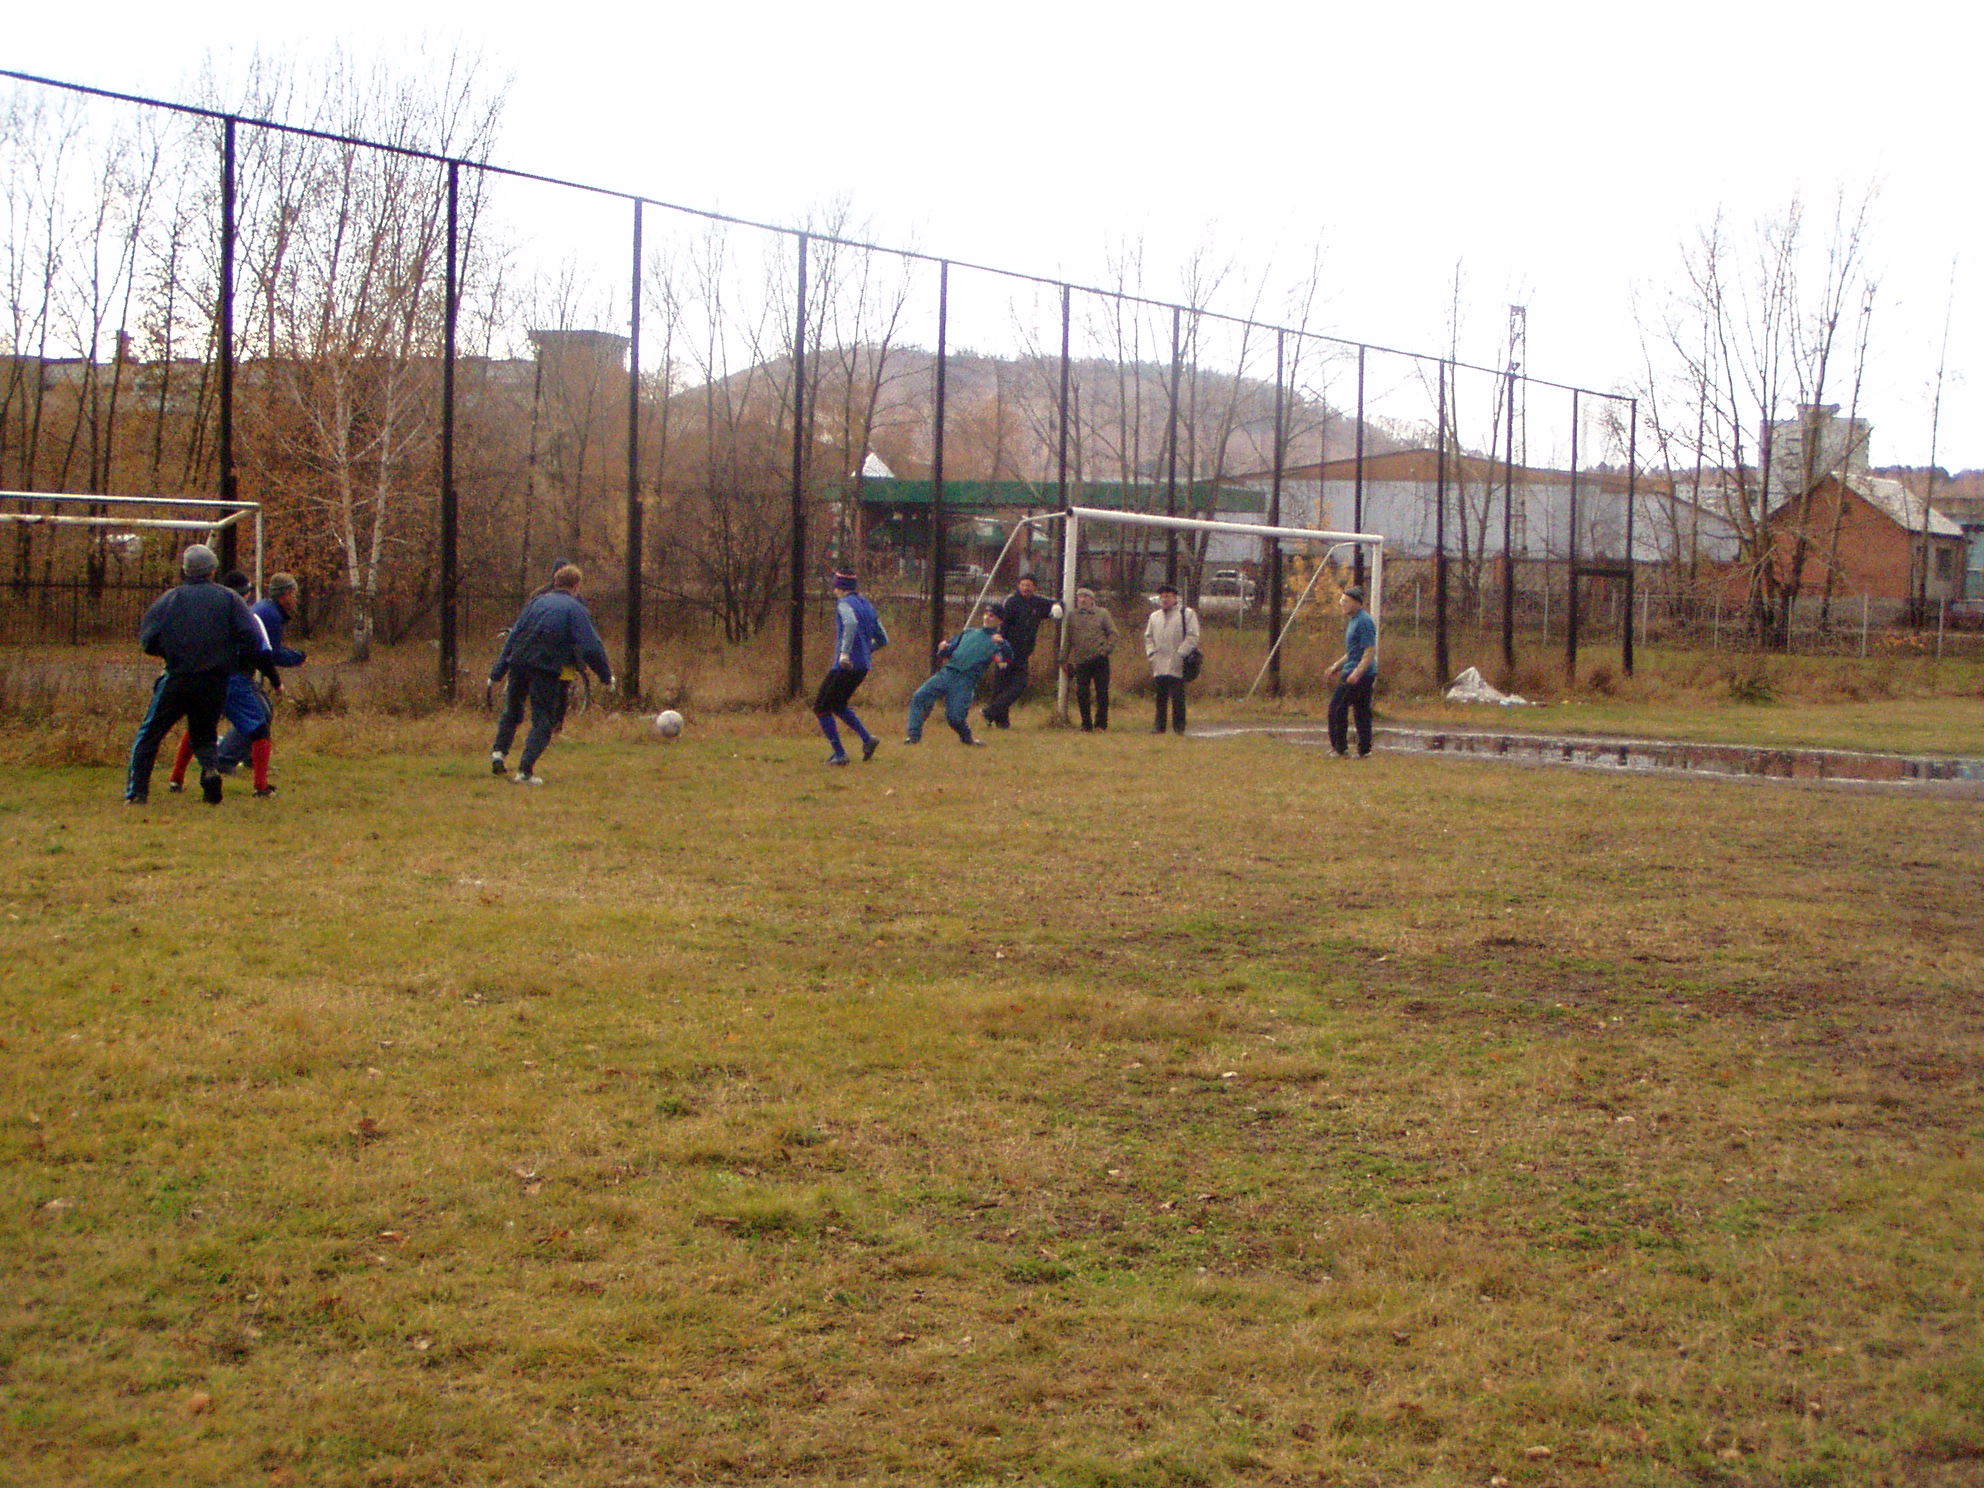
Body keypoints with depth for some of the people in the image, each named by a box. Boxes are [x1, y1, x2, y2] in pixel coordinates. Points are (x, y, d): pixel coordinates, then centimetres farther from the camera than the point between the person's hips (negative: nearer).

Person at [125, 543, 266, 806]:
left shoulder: (171, 597, 0)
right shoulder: (228, 598, 2)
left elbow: (147, 640, -3)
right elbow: (252, 639, -7)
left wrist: (169, 652, 15)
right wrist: (235, 659, 10)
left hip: (177, 679, -1)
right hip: (215, 682, 2)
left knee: (149, 734, 10)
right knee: (204, 735, 19)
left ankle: (136, 792, 1)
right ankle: (210, 768, -11)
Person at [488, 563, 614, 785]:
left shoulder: (538, 601, 17)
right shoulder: (575, 609, 2)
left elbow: (514, 635, 17)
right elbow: (591, 647, -4)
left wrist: (498, 671, 19)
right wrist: (606, 675, 7)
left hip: (518, 661, 5)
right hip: (546, 668, -5)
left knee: (512, 709, 25)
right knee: (543, 719, 3)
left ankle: (498, 751, 11)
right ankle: (525, 770, -8)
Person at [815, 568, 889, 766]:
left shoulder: (845, 604, -9)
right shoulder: (867, 605, 15)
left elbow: (851, 623, -32)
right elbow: (883, 640, 19)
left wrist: (845, 652, -35)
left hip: (845, 666, -9)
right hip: (863, 666, 9)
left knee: (821, 708, 3)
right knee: (837, 704, 26)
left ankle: (839, 754, -2)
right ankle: (867, 738, 11)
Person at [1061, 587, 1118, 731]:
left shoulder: (1102, 614, 6)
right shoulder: (1072, 616, 11)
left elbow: (1113, 633, 5)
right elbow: (1067, 639, 14)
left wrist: (1106, 649, -8)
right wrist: (1064, 660, 9)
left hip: (1100, 659, -2)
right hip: (1081, 661, 2)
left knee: (1102, 692, -1)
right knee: (1082, 693, -1)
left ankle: (1101, 724, 9)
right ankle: (1086, 725, 9)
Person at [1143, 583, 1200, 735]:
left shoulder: (1187, 614, 1)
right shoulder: (1154, 616, 19)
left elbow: (1192, 637, -5)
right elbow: (1148, 637, 24)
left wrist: (1179, 655, -12)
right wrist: (1152, 654, 7)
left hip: (1176, 666, -5)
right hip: (1159, 665, 5)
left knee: (1177, 697, -6)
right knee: (1160, 698, 6)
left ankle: (1179, 727, -1)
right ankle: (1159, 726, 11)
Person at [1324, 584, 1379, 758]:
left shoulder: (1364, 621, -15)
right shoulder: (1354, 620, 18)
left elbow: (1370, 651, -21)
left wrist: (1357, 672, -28)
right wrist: (1337, 666, 24)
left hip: (1360, 674, -11)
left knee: (1337, 706, -7)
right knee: (1361, 711, 10)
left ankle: (1340, 748, -3)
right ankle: (1364, 750, 11)